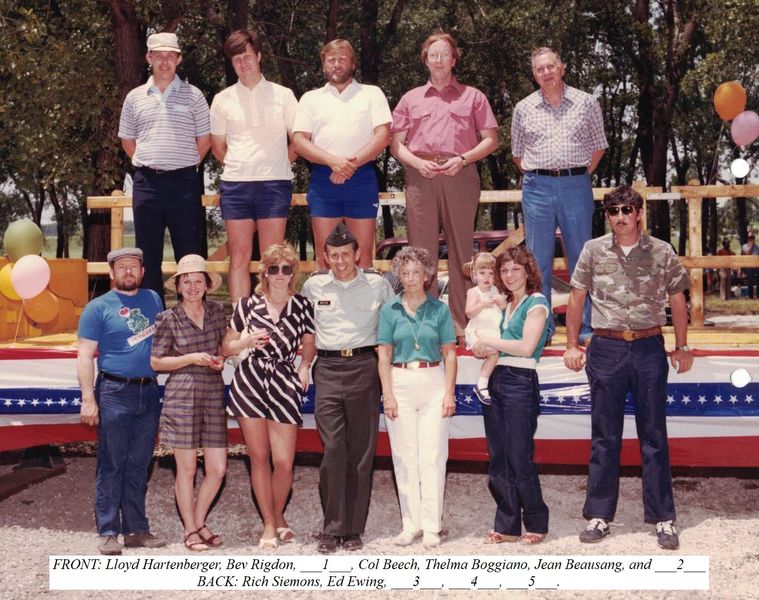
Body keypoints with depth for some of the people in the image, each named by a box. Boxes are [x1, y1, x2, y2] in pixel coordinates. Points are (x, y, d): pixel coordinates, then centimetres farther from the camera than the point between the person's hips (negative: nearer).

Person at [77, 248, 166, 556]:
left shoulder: (153, 299, 13)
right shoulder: (98, 308, -2)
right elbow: (85, 356, -5)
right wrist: (88, 399, -13)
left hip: (149, 392, 5)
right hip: (115, 392, -4)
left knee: (138, 466, 10)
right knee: (112, 465, -2)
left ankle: (137, 529, 16)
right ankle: (108, 532, 3)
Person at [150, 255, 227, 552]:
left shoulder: (216, 311, 9)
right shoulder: (168, 319, -2)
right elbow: (156, 362, 0)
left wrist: (220, 358, 1)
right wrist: (192, 358, -11)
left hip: (213, 393, 4)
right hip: (182, 393, -4)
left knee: (218, 468, 3)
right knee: (187, 468, 3)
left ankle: (199, 522, 24)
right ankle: (190, 530, 18)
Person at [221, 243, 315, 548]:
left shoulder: (302, 305, 4)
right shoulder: (248, 304, 4)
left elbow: (309, 343, 16)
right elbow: (226, 346, 10)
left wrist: (304, 366, -3)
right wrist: (246, 342, -9)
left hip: (284, 386, 0)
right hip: (249, 384, 0)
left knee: (284, 462, -4)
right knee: (259, 457, 4)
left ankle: (278, 517, 22)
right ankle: (269, 524, 17)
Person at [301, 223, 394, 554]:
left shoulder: (377, 284, 4)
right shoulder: (313, 285, 8)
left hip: (364, 367, 0)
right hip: (328, 368, 0)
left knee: (361, 450, 1)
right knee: (333, 448, -8)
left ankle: (354, 529, 8)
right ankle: (332, 529, -1)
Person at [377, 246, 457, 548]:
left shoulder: (439, 309, 4)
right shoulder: (390, 310, 5)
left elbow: (449, 354, 5)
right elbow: (384, 356, 4)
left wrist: (449, 393, -3)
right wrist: (388, 395, -4)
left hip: (433, 384, -1)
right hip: (400, 384, 1)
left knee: (433, 456, -2)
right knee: (404, 456, 3)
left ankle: (431, 526, 4)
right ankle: (411, 524, 12)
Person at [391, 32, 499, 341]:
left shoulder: (473, 97, 15)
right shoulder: (411, 99, 19)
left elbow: (491, 140, 9)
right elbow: (396, 144, 14)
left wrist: (462, 159, -7)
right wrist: (417, 163, -5)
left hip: (460, 175, -1)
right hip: (420, 177, 1)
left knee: (461, 249, 0)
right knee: (421, 250, -2)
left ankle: (461, 323, 3)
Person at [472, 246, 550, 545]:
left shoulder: (536, 303, -4)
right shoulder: (503, 304, 17)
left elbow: (527, 347, -15)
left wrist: (488, 341, -9)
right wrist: (483, 348, -7)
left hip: (520, 382, -7)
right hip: (495, 380, 7)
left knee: (519, 459, -3)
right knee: (498, 460, 7)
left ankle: (536, 524, 12)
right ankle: (507, 527, 15)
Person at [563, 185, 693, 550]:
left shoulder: (662, 253, 2)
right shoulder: (593, 251, 3)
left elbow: (677, 301, 10)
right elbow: (577, 299, 10)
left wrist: (682, 346, 8)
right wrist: (572, 345, 7)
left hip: (649, 348, 0)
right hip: (606, 349, 1)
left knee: (654, 437, 4)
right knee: (605, 437, 7)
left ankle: (663, 519, 10)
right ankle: (599, 516, 14)